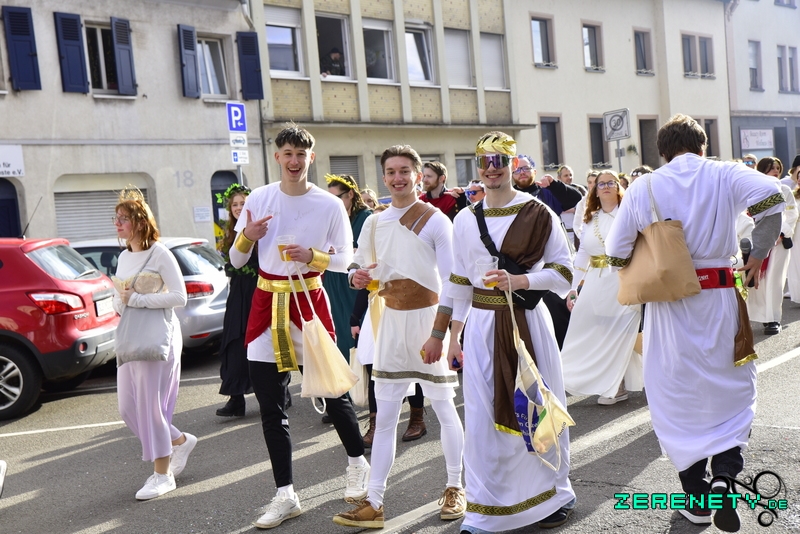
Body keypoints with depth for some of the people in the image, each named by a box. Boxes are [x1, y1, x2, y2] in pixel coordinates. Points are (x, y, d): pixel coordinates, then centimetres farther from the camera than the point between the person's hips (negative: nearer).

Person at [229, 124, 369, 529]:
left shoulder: (330, 204, -3)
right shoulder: (258, 199, 3)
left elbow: (344, 259, 2)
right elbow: (236, 261, 7)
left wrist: (311, 256, -16)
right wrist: (247, 237, -14)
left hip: (310, 301, -2)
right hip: (267, 305, 3)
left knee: (332, 391, 8)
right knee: (270, 408, 4)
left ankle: (357, 464, 35)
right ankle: (286, 495, 16)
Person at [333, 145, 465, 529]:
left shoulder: (436, 220, -7)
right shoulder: (374, 223, 8)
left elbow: (450, 281, -11)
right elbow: (360, 266, 19)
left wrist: (438, 333, -18)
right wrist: (358, 276, -6)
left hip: (429, 318, -4)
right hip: (391, 320, 5)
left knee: (444, 407, 6)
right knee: (385, 415, 4)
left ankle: (455, 489, 23)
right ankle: (374, 503, 8)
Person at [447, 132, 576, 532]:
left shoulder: (537, 213, -4)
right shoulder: (464, 220, 7)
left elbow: (563, 271, -5)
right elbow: (460, 282, 12)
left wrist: (520, 280, -21)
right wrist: (453, 335, 10)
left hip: (527, 319, -2)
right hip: (482, 323, 3)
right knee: (481, 417, 2)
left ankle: (555, 494, 30)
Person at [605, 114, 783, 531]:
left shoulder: (643, 187, 2)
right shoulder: (724, 175, 1)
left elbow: (616, 252, 0)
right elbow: (771, 199, -15)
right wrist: (758, 255, -2)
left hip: (667, 305, 0)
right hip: (719, 298, 0)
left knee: (678, 396, 10)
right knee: (731, 391, 14)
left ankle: (697, 499, 15)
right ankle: (724, 474, -7)